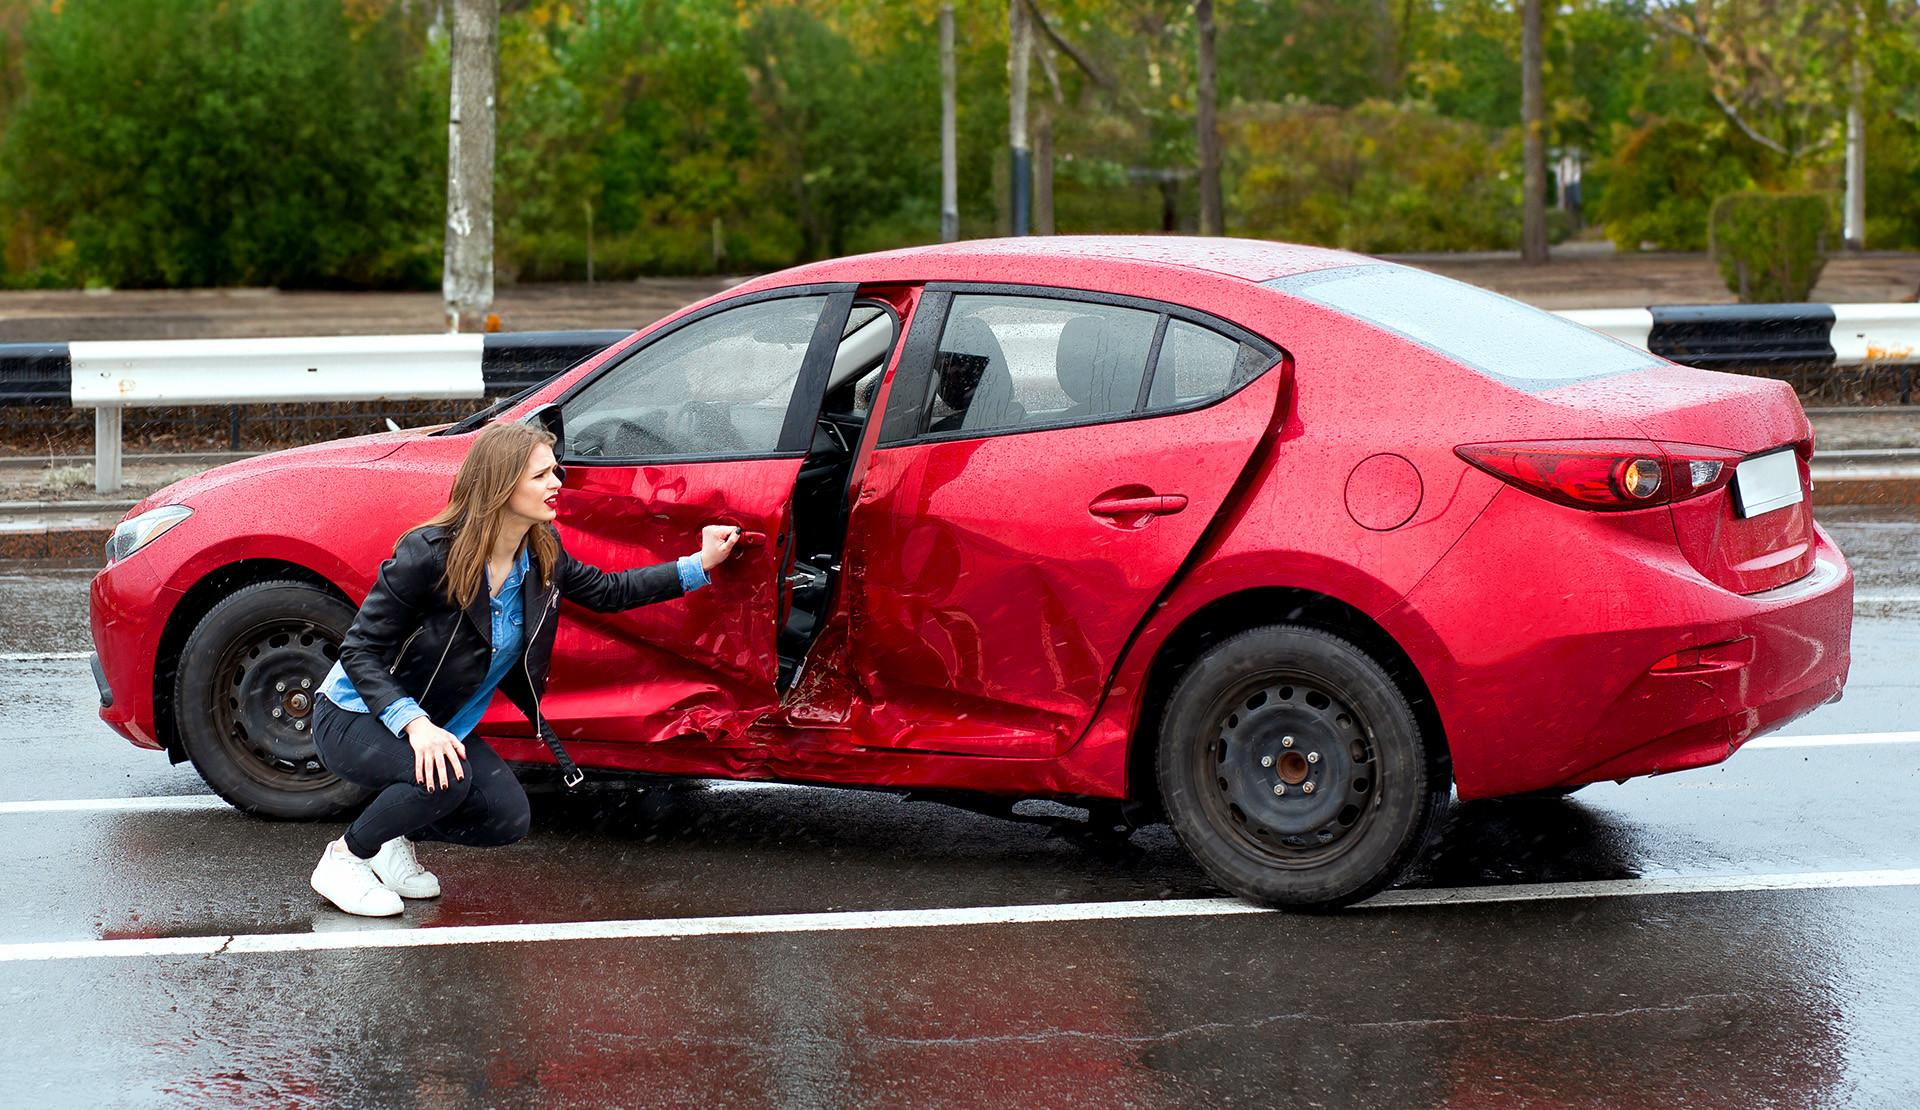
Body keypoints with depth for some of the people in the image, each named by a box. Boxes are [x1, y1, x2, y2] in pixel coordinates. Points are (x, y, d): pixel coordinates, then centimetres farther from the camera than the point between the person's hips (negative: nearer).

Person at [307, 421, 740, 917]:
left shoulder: (542, 555, -7)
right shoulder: (429, 554, -27)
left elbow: (607, 591, 12)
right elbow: (359, 650, -25)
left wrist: (699, 564, 7)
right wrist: (414, 724, -39)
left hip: (437, 723, 7)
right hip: (358, 717, -7)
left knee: (507, 819, -10)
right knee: (444, 780, -34)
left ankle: (391, 835, 13)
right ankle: (344, 856, -9)